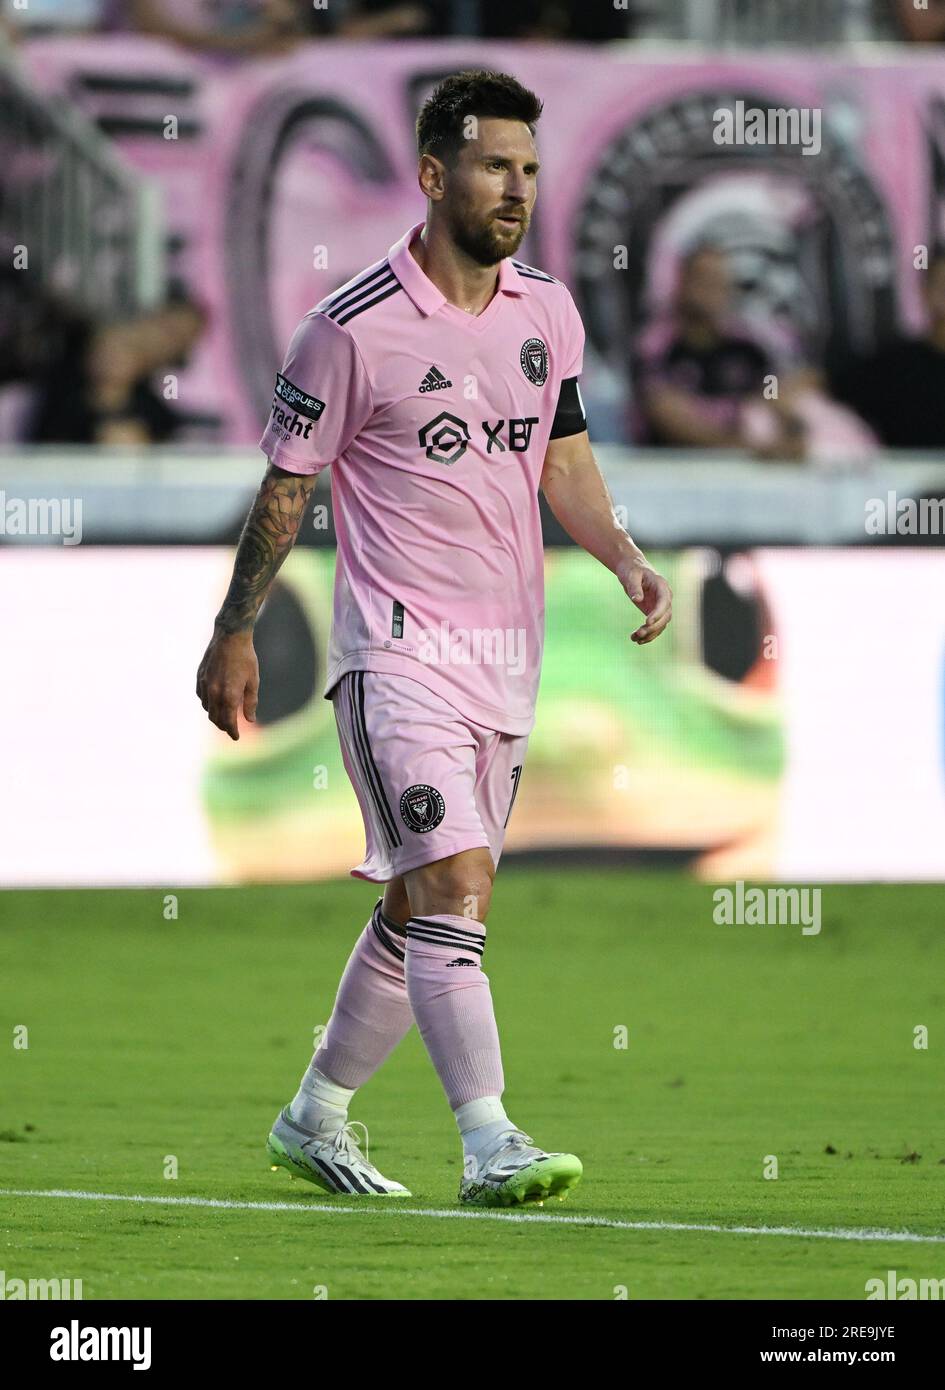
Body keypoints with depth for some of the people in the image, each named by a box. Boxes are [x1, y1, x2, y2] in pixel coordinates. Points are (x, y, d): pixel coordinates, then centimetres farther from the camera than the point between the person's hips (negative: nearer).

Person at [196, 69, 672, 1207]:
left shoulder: (548, 312, 7)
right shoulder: (354, 327, -11)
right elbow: (287, 484, -2)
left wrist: (626, 558, -2)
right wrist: (233, 634, 3)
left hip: (508, 654, 6)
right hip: (398, 649, -6)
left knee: (417, 908, 12)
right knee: (457, 886, -19)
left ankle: (314, 1121, 28)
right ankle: (490, 1146, -24)